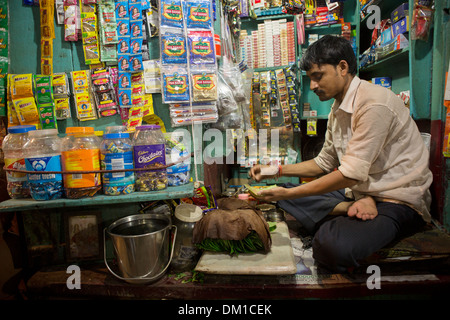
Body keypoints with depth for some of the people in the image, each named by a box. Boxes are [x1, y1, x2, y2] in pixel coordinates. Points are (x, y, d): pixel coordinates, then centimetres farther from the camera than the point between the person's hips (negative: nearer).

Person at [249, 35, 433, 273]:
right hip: (359, 193, 9)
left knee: (332, 246, -37)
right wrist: (278, 170, 8)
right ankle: (355, 207, -9)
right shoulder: (338, 109, 11)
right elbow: (324, 163, 18)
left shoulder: (374, 103, -19)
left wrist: (289, 193, -19)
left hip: (399, 200, -9)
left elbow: (351, 174, -23)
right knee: (285, 194, 0)